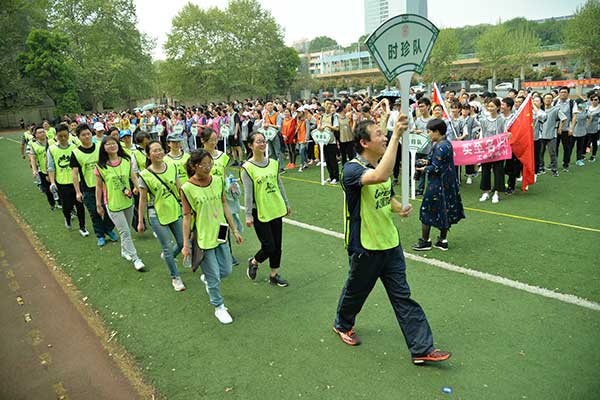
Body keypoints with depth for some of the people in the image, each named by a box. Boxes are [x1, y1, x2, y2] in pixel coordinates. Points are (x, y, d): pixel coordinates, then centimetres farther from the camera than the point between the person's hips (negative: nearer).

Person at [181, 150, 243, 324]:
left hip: (220, 234, 5)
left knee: (226, 270, 16)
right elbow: (187, 216, -10)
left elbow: (224, 205, 7)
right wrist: (186, 244, -7)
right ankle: (219, 307, 30)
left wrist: (234, 230, 10)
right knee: (214, 276, 7)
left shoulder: (218, 180, -2)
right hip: (202, 238, -5)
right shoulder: (187, 188, -15)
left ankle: (207, 279, 48)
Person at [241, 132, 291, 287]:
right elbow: (248, 193, -13)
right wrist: (248, 215, -13)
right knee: (269, 247, -3)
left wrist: (286, 204, 16)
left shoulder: (273, 163, 4)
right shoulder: (247, 167, -12)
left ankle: (274, 275, 27)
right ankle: (253, 262, 28)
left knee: (277, 245, 11)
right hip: (260, 212, -5)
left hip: (276, 209, 6)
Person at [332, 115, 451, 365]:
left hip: (390, 243, 6)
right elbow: (380, 176, -44)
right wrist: (396, 136, -40)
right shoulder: (352, 169, -22)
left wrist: (399, 208, -3)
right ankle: (343, 324, 46)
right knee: (356, 291, 17)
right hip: (365, 248, -6)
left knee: (403, 296, 8)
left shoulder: (382, 165, 4)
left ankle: (421, 349, 16)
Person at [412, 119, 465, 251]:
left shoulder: (439, 147, -21)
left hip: (437, 184, -9)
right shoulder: (447, 143, 7)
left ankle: (425, 241, 14)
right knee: (445, 211, 14)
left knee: (427, 210, 4)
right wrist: (428, 161, 7)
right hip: (448, 184, 9)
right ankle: (443, 240, 23)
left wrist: (424, 169, -6)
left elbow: (435, 168, -22)